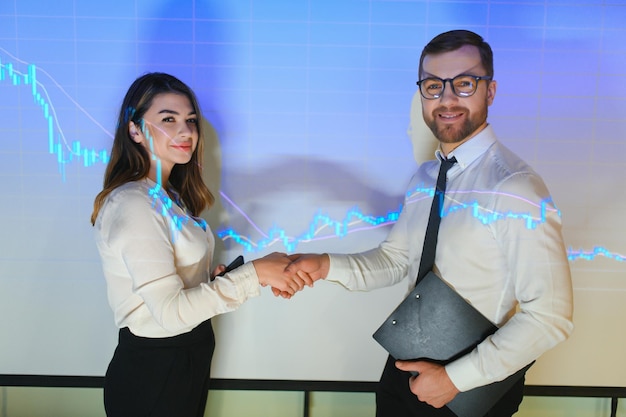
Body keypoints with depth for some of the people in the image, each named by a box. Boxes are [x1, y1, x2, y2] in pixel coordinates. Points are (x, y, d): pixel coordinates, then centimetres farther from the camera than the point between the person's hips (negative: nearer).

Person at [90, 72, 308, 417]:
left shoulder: (170, 195, 7)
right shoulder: (133, 204, -22)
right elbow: (170, 311, -26)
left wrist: (213, 278, -8)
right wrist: (253, 274, -25)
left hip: (191, 356, 8)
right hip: (152, 371, -8)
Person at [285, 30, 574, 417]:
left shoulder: (513, 188, -22)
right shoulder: (424, 178, 2)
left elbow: (550, 316, -22)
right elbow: (395, 260, 6)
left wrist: (456, 378, -20)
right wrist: (327, 265, -10)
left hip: (474, 386, -6)